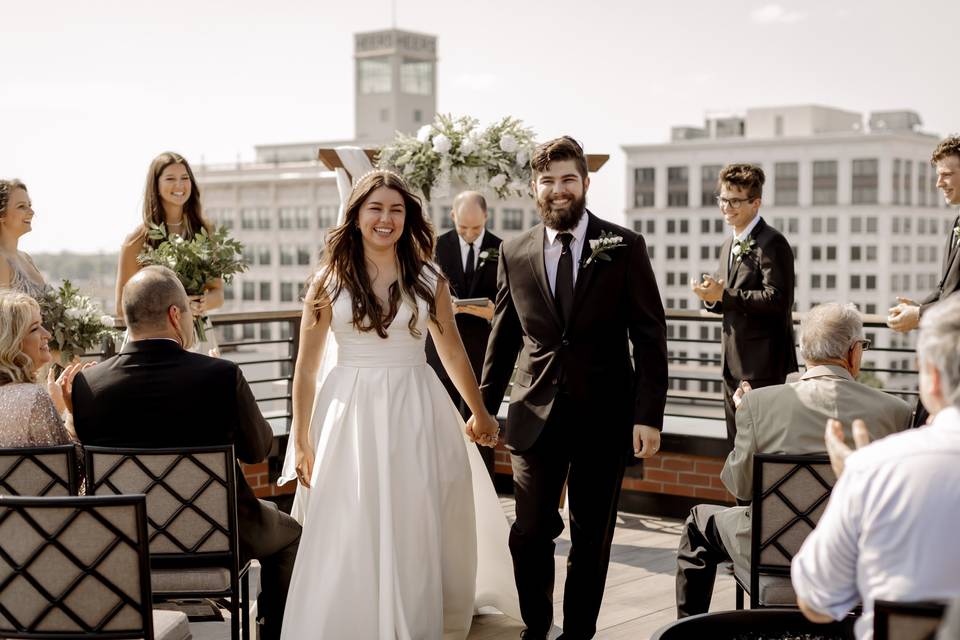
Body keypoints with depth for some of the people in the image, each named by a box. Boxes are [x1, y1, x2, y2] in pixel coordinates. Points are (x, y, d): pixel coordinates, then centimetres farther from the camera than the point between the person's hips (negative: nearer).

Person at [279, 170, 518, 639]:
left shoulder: (428, 280, 4)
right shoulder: (329, 281, 1)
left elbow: (454, 355, 16)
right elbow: (306, 369, 4)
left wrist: (480, 414, 24)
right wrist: (301, 443, 3)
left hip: (415, 417, 1)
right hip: (351, 419, -1)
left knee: (414, 539, 5)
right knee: (348, 543, 1)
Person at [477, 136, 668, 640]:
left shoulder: (624, 248, -3)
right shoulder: (514, 253, 4)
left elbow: (650, 337, -4)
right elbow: (504, 338, 12)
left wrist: (648, 414, -11)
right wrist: (484, 406, 11)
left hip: (603, 416, -1)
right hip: (536, 415, 2)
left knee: (591, 537, 10)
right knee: (529, 533, 3)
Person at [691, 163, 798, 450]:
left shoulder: (771, 243, -13)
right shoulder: (728, 245, 16)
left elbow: (777, 300, -23)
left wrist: (723, 294, -22)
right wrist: (712, 297, 0)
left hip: (762, 364, -9)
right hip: (734, 362, 9)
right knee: (737, 445, 15)